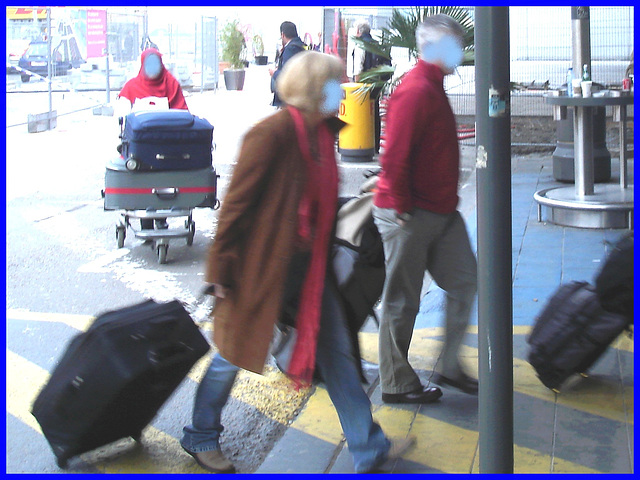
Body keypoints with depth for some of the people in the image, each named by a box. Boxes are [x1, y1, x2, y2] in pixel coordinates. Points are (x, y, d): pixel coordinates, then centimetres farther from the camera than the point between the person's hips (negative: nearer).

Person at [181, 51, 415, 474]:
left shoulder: (323, 132, 5)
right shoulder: (272, 134, -21)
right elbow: (237, 203, -18)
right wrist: (221, 269, -16)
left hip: (310, 262, 8)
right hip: (265, 264, -8)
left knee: (337, 351, 10)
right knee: (236, 352, 9)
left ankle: (369, 450, 21)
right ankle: (200, 437, 32)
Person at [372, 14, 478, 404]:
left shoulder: (433, 88, 15)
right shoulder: (416, 91, -18)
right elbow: (394, 158, -23)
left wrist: (448, 201, 18)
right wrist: (402, 208, -19)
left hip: (441, 212, 10)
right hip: (410, 215, -10)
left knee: (465, 282, 11)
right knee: (402, 300, 2)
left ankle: (449, 367, 22)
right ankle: (397, 385, 13)